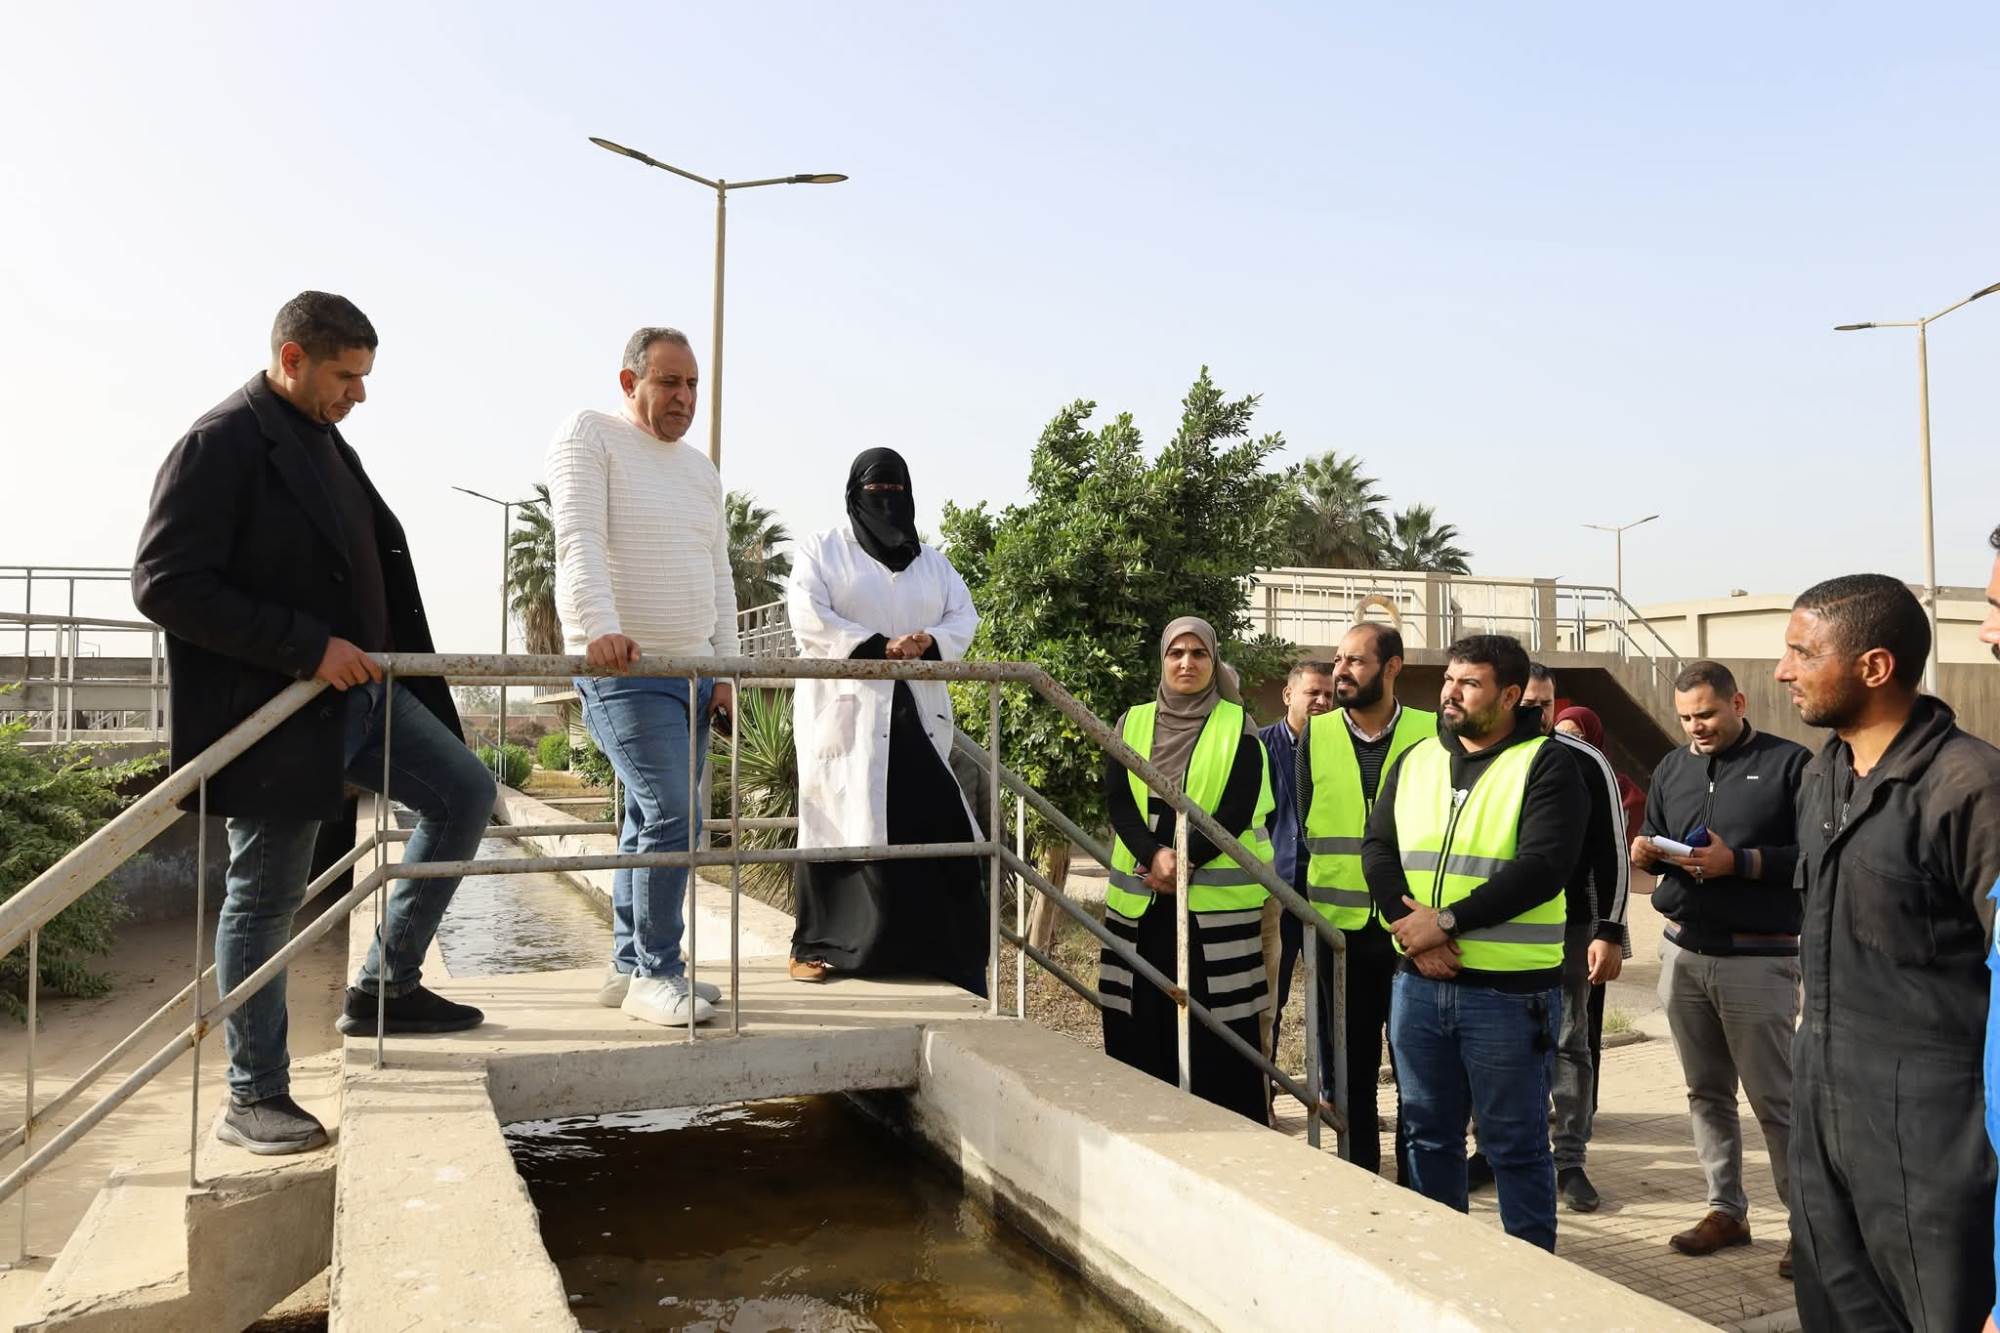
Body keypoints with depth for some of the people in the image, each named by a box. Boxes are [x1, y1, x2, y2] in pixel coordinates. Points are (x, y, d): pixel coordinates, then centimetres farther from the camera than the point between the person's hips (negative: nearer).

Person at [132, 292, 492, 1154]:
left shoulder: (324, 444, 12)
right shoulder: (221, 444, -14)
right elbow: (165, 584, -21)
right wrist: (309, 646, -23)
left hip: (356, 691, 8)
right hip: (270, 713, -8)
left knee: (466, 793, 7)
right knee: (264, 899, 2)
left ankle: (385, 986, 17)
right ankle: (253, 1100, 17)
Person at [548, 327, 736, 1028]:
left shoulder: (700, 468, 19)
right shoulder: (590, 436, -3)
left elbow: (718, 574, 19)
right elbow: (579, 541, -17)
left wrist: (725, 668, 11)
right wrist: (601, 628, -32)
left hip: (692, 671, 7)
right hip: (624, 670, -7)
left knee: (651, 823, 10)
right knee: (674, 816, -14)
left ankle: (629, 969, 19)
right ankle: (656, 974, -3)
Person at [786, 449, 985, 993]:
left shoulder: (932, 561, 20)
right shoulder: (822, 551, 7)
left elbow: (964, 615, 11)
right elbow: (808, 618, -8)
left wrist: (927, 642, -12)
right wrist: (879, 647, -17)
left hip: (917, 712, 4)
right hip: (847, 710, -4)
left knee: (935, 825, -3)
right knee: (839, 823, -6)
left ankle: (927, 950, 4)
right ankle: (813, 946, 2)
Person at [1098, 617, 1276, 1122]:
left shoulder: (1238, 726, 4)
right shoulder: (1132, 723, 11)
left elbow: (1239, 808, -6)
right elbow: (1117, 801, 1)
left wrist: (1186, 859, -16)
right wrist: (1154, 855, -15)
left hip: (1218, 902, -3)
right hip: (1141, 900, 3)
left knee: (1217, 1028, -3)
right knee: (1141, 1028, 4)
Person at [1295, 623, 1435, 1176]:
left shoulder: (1432, 734, -1)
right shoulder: (1315, 737, 4)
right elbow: (1304, 827, 9)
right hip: (1339, 925, 2)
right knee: (1351, 1064, 11)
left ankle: (1414, 1183, 20)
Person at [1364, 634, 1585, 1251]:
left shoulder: (1546, 765, -6)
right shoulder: (1416, 762, 12)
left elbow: (1542, 868, -17)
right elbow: (1377, 847, 4)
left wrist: (1448, 922, -19)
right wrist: (1408, 922, -12)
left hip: (1509, 990, -5)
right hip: (1418, 983, 6)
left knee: (1515, 1143, 6)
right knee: (1428, 1134, 16)